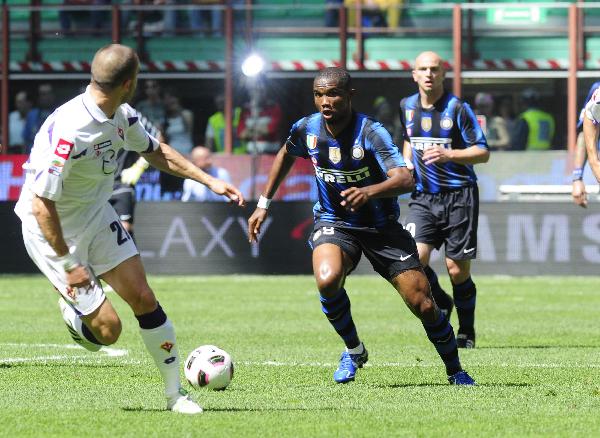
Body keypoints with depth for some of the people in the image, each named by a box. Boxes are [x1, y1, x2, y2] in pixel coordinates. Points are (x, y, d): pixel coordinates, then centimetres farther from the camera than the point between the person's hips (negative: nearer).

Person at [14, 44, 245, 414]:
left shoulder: (122, 117, -7)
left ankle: (175, 393, 12)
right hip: (52, 230, -8)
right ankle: (72, 311, 27)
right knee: (108, 328, -9)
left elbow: (155, 151, 16)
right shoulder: (69, 130, -34)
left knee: (143, 298, 0)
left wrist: (209, 180, 11)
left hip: (97, 216, 8)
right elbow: (41, 204, -30)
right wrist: (68, 264, -24)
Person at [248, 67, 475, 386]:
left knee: (423, 305, -6)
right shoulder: (307, 129, -8)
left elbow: (405, 179, -36)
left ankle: (455, 371, 19)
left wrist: (370, 192, -55)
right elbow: (286, 155, 17)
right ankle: (353, 351, -5)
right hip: (334, 223, 2)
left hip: (381, 227, -2)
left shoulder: (370, 132, -23)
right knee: (327, 279, -31)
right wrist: (263, 204, 17)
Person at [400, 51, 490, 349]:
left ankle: (466, 333, 16)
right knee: (414, 257, -17)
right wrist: (406, 163, 10)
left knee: (457, 269, -2)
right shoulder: (407, 107, 8)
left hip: (458, 196, -4)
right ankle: (441, 305, 10)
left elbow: (483, 152, -9)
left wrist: (448, 155, -24)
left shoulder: (457, 109, -8)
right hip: (423, 197, 4)